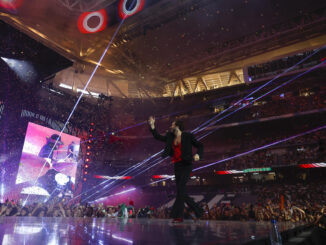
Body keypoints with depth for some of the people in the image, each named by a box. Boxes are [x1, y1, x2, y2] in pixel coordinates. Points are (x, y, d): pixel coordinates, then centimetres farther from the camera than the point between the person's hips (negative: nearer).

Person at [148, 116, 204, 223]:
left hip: (186, 165, -6)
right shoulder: (170, 137, 12)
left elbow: (200, 146, 0)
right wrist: (152, 125, 8)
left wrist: (198, 155, -19)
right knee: (182, 193, 7)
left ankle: (178, 216, -9)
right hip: (177, 166, 6)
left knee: (180, 188, -17)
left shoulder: (187, 136, -3)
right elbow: (158, 137, 17)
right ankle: (198, 211, 23)